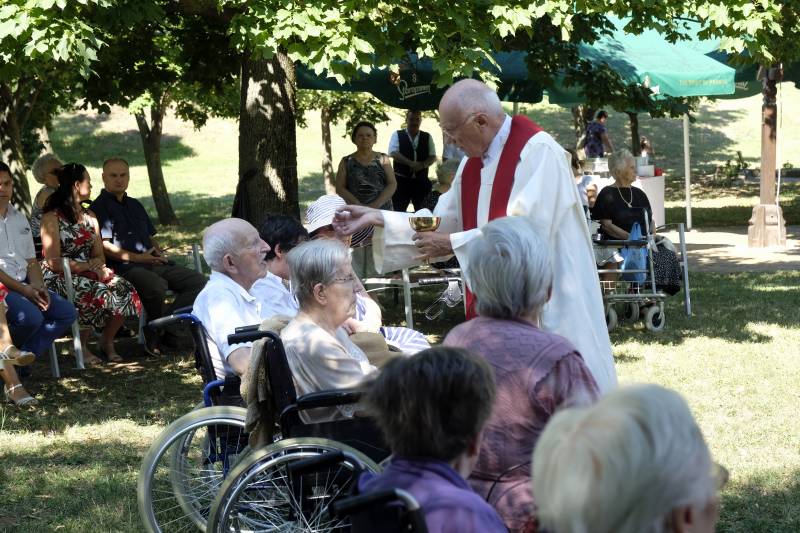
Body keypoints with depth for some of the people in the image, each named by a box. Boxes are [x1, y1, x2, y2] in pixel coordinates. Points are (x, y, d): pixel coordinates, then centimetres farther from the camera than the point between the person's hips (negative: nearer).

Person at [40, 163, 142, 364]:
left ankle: (107, 341, -3)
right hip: (60, 278, -6)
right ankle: (81, 346, -16)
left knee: (124, 290, -21)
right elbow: (54, 262, -12)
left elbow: (99, 255, 14)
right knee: (97, 293, -35)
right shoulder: (52, 217, -5)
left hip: (88, 272, 6)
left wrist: (98, 265, -11)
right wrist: (88, 265, -17)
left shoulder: (90, 217, 19)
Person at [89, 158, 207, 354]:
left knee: (198, 281, -10)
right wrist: (136, 257, -16)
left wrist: (159, 252, 8)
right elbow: (104, 246, -10)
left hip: (152, 263, 8)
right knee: (157, 285, -39)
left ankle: (157, 331, -10)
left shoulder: (135, 205, 28)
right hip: (124, 267, -8)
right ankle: (157, 327, -9)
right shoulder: (98, 207, 2)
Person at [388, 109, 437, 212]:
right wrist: (411, 163, -22)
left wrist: (422, 165, -17)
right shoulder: (397, 135, 2)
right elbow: (393, 153, -11)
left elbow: (433, 157, 4)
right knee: (399, 211, 1)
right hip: (401, 180, -2)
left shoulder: (427, 137, 9)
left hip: (421, 181, 2)